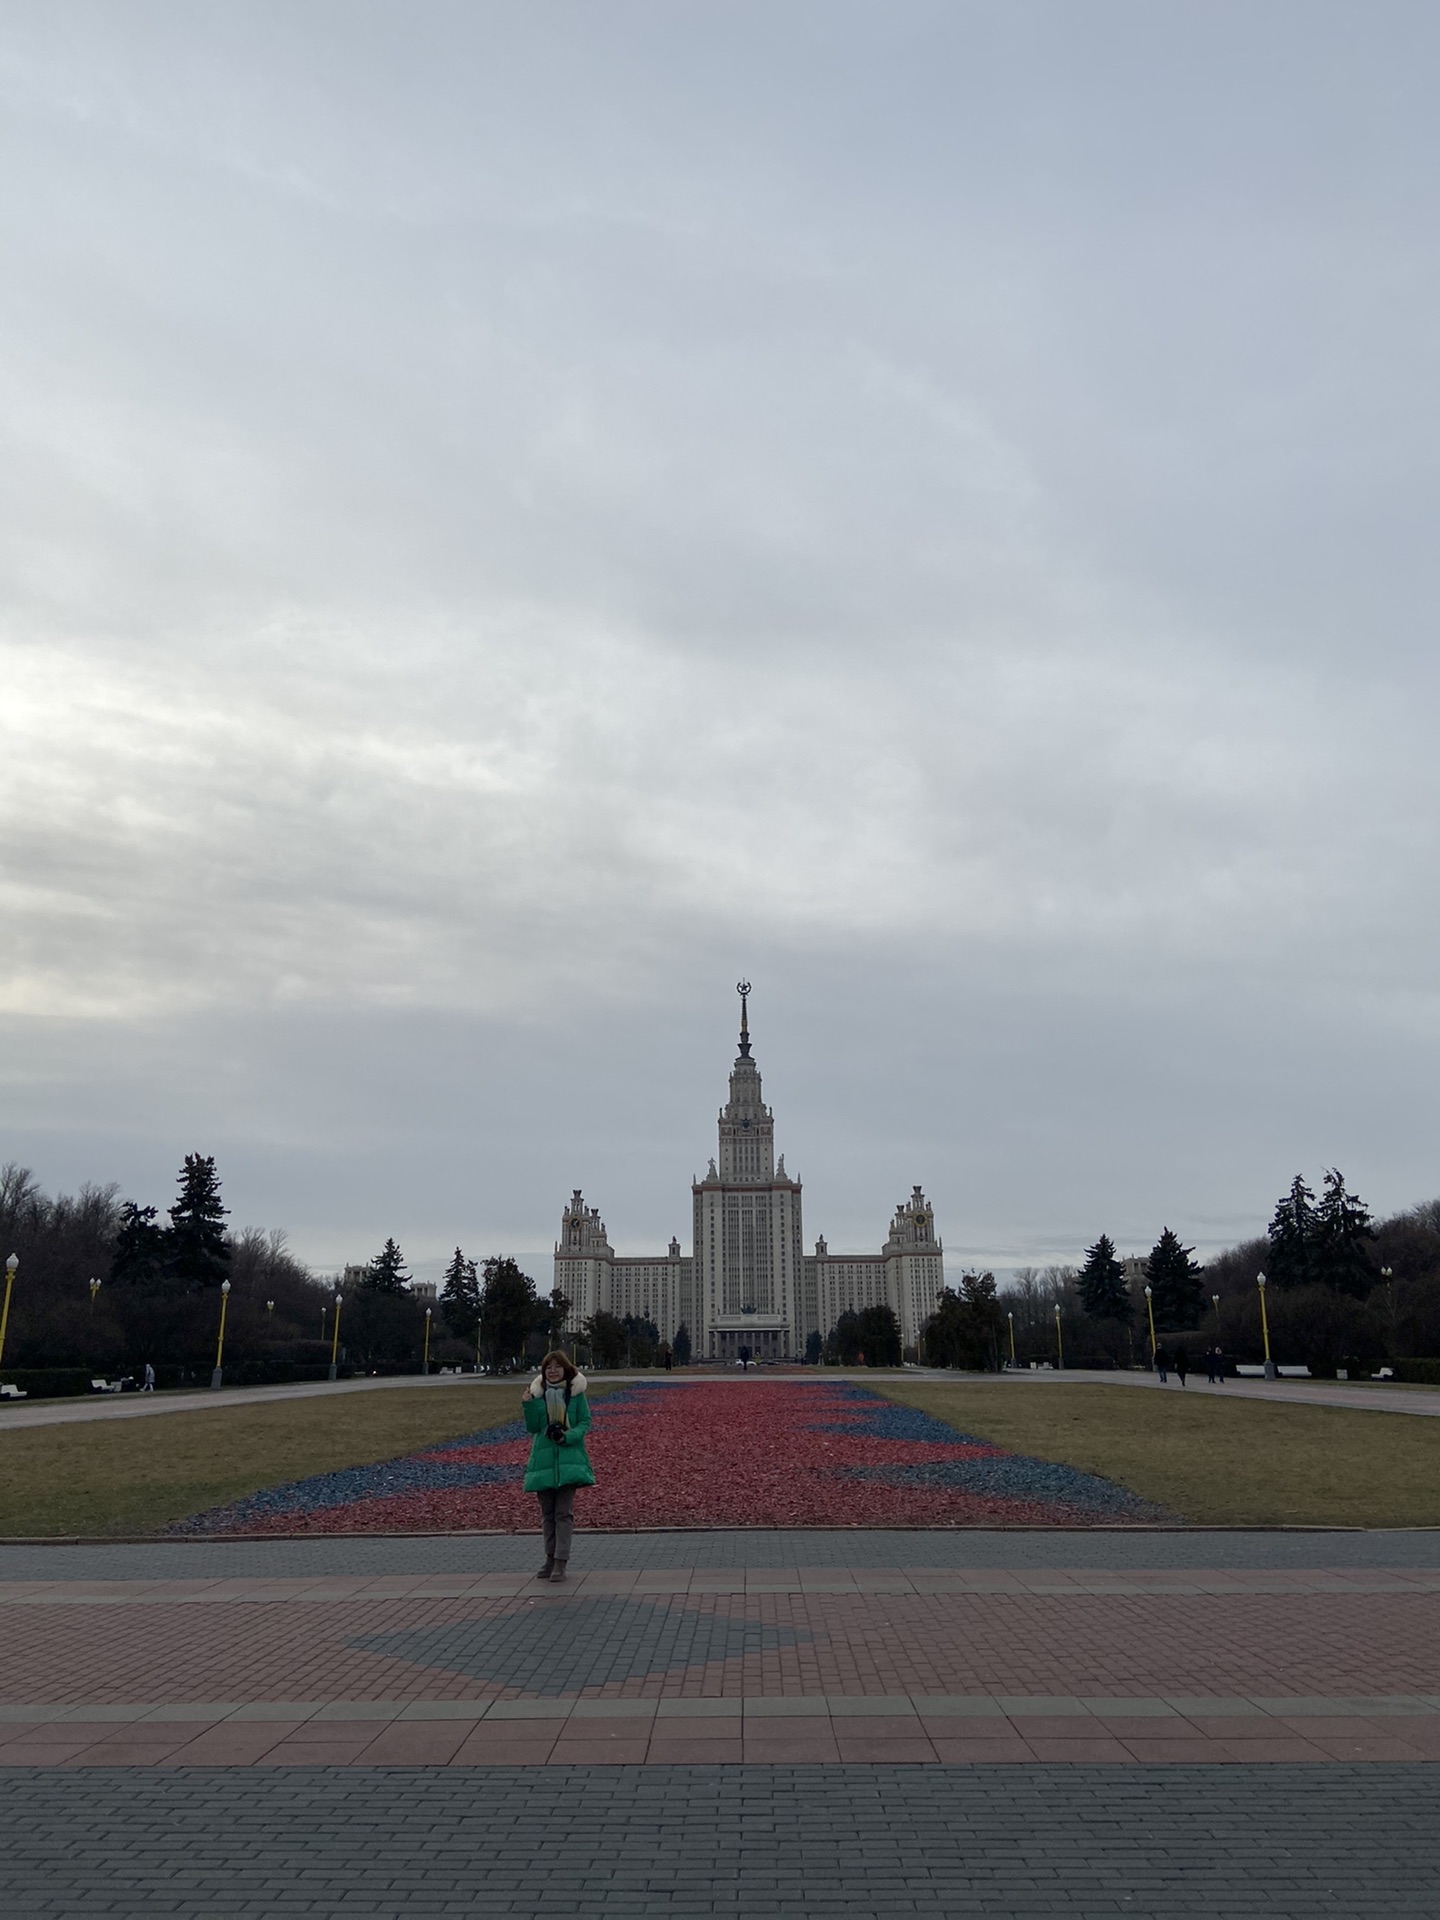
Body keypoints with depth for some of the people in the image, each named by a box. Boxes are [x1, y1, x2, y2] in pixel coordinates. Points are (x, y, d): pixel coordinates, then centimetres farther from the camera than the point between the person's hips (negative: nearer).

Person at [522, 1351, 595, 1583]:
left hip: (569, 1458, -3)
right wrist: (528, 1405, -15)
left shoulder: (576, 1393, 0)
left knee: (564, 1512, -6)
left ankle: (560, 1562, -5)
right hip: (543, 1458, 3)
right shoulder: (538, 1393, 5)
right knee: (547, 1513, 11)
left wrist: (568, 1436, -18)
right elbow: (533, 1427, 1)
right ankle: (550, 1559, 22)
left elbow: (585, 1422, -1)